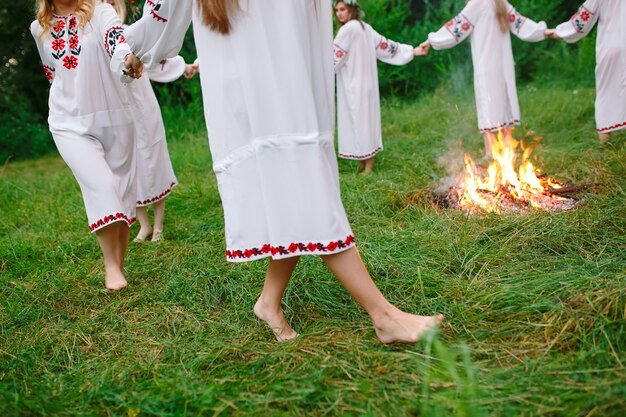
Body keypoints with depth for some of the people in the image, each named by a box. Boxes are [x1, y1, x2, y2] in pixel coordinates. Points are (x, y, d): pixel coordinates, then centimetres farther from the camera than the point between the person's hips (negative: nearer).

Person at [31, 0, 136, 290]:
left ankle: (119, 267, 17)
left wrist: (127, 59, -47)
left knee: (121, 190, 3)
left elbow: (116, 40, -25)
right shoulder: (39, 29, 9)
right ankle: (111, 266, -8)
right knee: (101, 185, -19)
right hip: (71, 126, 1)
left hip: (114, 119, -1)